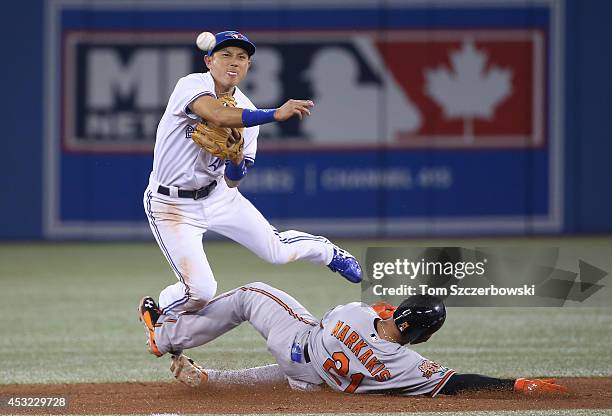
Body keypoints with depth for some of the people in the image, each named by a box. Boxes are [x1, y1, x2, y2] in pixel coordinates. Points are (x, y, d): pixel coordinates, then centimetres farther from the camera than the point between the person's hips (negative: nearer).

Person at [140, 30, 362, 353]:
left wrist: (237, 156, -23)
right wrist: (276, 114, -48)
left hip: (218, 195, 5)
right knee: (201, 291, -15)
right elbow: (217, 115, -44)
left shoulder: (246, 113, -3)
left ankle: (326, 251, 44)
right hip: (173, 205, -5)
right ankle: (158, 311, 18)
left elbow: (232, 181, -1)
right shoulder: (192, 86, -21)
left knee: (276, 250, 10)